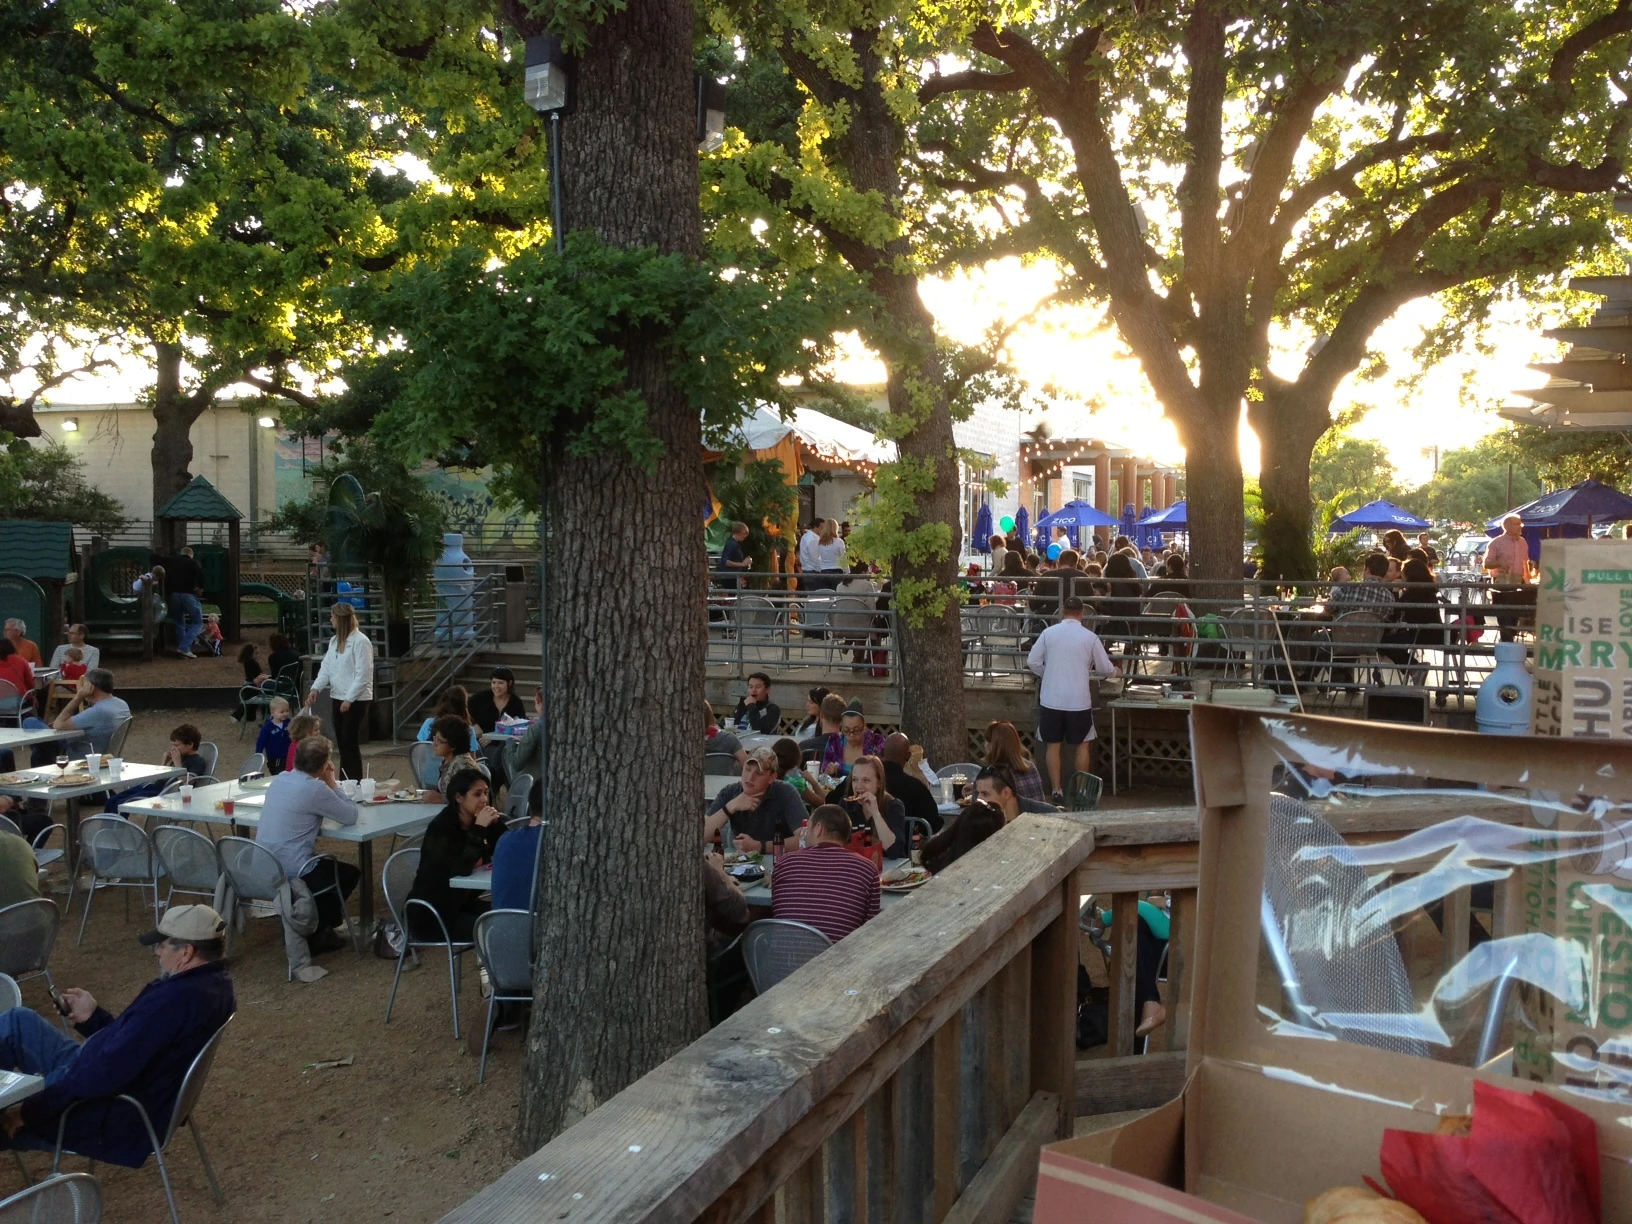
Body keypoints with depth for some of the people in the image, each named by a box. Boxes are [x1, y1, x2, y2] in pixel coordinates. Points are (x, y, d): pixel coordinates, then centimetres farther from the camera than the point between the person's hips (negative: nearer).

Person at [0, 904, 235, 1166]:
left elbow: (107, 1072, -30)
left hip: (111, 1119, -9)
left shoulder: (176, 998, -33)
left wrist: (29, 1110, -19)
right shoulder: (214, 982, 0)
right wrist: (92, 1017, 7)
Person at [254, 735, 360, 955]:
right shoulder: (315, 788, -19)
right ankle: (311, 934, 17)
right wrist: (332, 783, -1)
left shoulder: (280, 779, 6)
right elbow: (351, 816, -9)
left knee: (330, 865, 31)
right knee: (350, 873, 18)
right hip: (291, 874, -8)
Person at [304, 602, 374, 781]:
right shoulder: (334, 641, 11)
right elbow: (326, 667, 8)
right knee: (342, 743, 11)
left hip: (356, 700, -8)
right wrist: (316, 688, -8)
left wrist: (349, 699, -19)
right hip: (338, 698, 8)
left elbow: (363, 674, -18)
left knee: (350, 743, -5)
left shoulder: (360, 641, -14)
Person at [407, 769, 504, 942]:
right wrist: (479, 829, -33)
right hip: (429, 914, -7)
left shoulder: (474, 821, 0)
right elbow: (461, 869, -33)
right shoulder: (442, 827, -22)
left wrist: (496, 823, -18)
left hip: (461, 903, 8)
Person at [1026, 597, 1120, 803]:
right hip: (1078, 700, -1)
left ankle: (1057, 791, 12)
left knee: (1054, 745, 10)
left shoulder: (1048, 632, -2)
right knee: (1081, 744, 15)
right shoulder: (1090, 637, -4)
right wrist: (1115, 671, 28)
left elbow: (1032, 662, 0)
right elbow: (1104, 668, 5)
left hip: (1051, 698, 1)